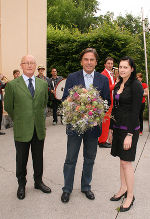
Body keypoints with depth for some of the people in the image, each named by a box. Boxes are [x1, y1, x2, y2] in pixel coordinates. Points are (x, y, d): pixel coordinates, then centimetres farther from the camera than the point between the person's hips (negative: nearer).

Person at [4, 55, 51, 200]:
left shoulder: (43, 84, 5)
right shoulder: (12, 85, -6)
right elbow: (8, 106, 2)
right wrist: (18, 120, 8)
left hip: (39, 129, 3)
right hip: (22, 130, -3)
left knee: (38, 158, 16)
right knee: (21, 160, 12)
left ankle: (38, 182, 35)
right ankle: (21, 185, 31)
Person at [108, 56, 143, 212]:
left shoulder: (136, 86, -12)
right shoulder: (118, 85, 11)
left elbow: (135, 112, -16)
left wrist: (129, 135, -18)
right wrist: (111, 129, 15)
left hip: (129, 129, -7)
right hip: (118, 127, 7)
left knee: (126, 162, -1)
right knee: (122, 160, 15)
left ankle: (130, 196, 14)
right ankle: (123, 189, 30)